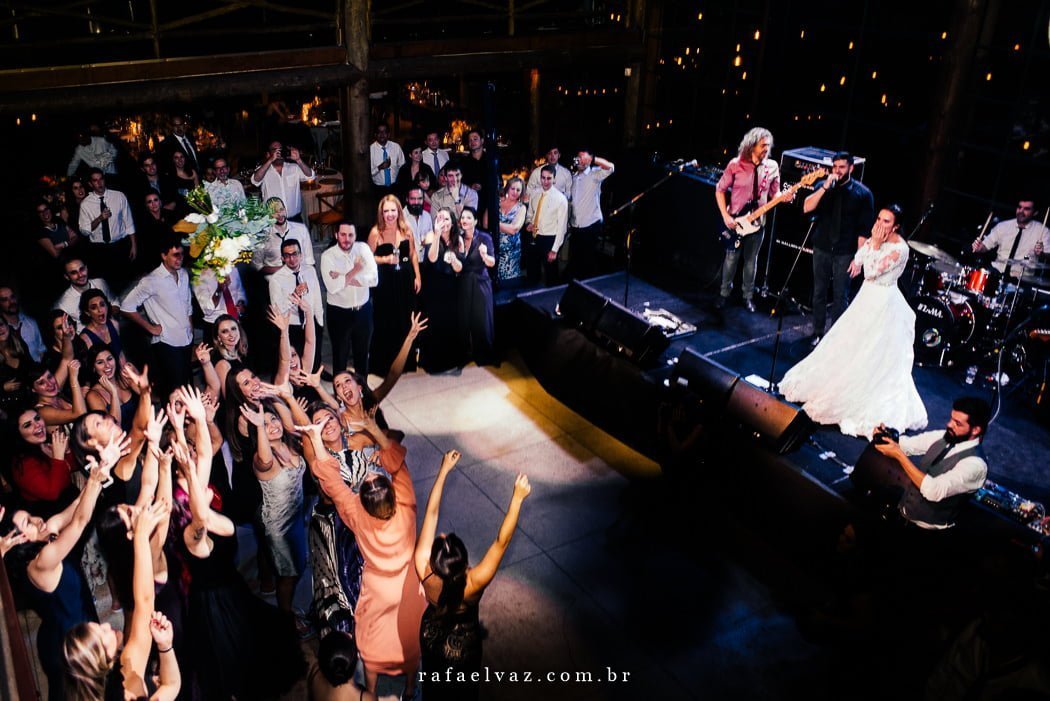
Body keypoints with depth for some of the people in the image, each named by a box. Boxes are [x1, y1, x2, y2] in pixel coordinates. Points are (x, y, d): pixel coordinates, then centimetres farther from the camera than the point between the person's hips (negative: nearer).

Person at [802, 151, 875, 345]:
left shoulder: (862, 193, -4)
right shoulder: (823, 186, 3)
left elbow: (863, 229, -5)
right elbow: (807, 208, -13)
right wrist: (825, 187, -21)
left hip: (845, 253, -3)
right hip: (822, 248, 3)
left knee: (840, 295, 4)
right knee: (819, 291, 10)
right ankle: (818, 331, 22)